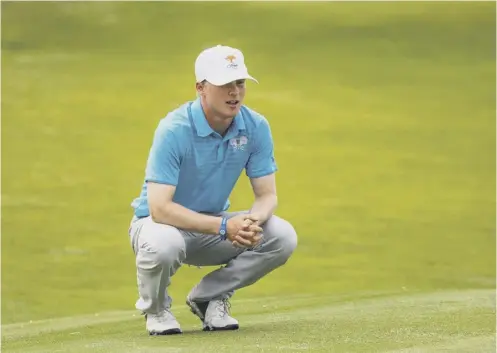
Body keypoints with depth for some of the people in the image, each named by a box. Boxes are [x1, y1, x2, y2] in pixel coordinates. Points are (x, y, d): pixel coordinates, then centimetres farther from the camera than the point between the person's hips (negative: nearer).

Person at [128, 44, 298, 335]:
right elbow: (159, 208, -31)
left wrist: (253, 221, -31)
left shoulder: (256, 127, -11)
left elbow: (267, 195, -7)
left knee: (283, 236, -17)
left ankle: (209, 297, 4)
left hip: (214, 225, 5)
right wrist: (223, 227, -38)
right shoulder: (174, 130, -26)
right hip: (164, 222, -5)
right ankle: (156, 308, -4)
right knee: (162, 245, -40)